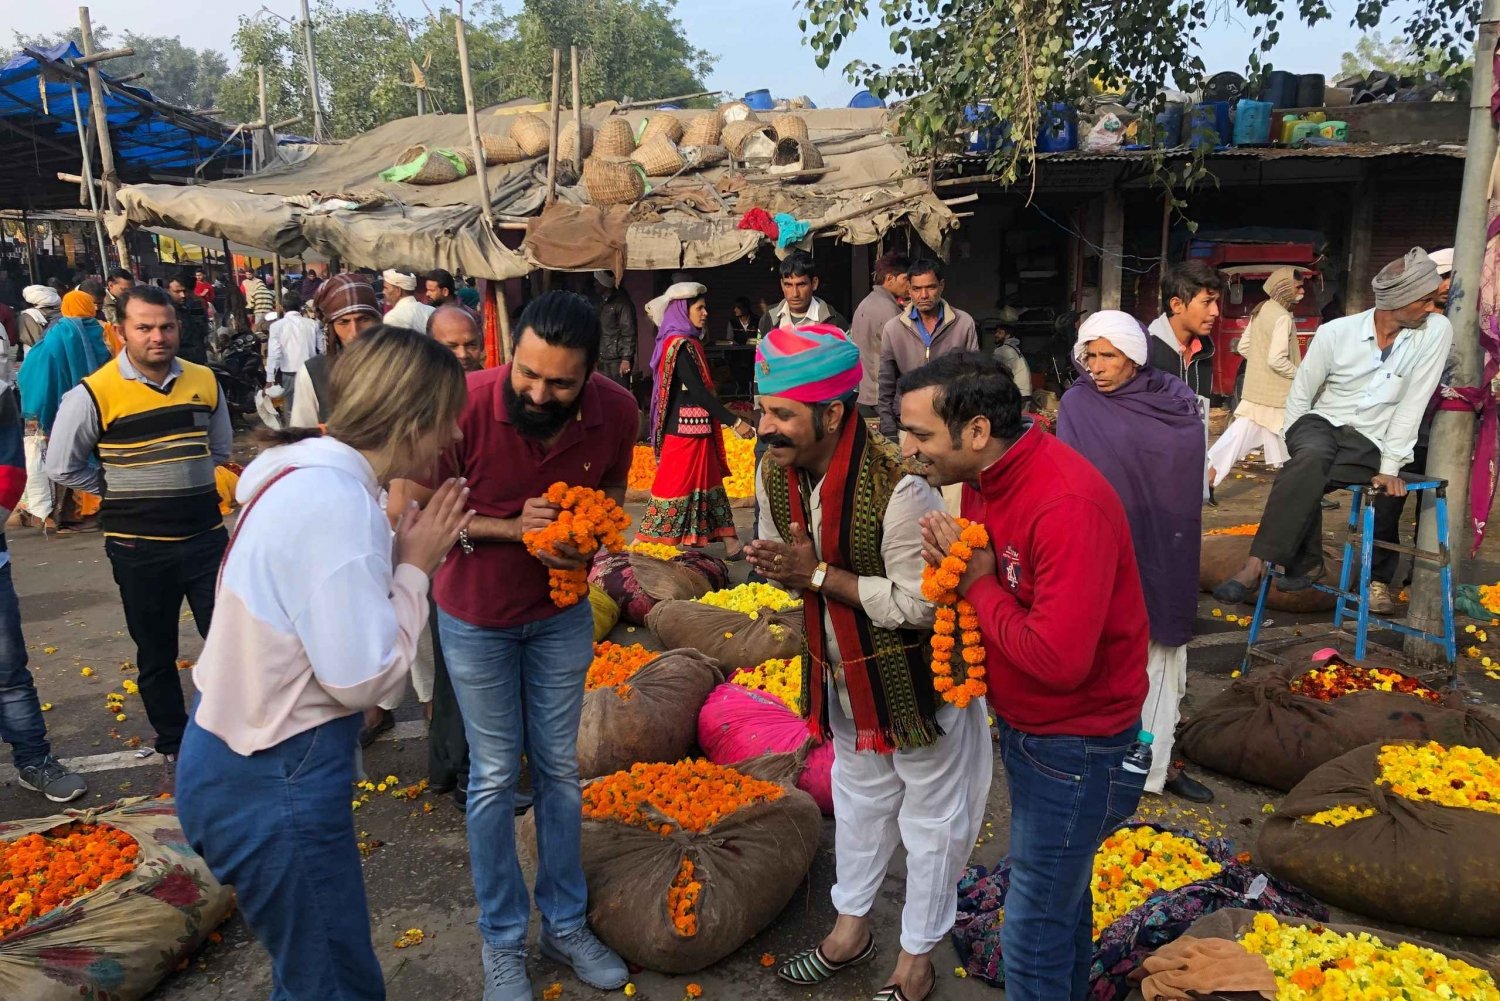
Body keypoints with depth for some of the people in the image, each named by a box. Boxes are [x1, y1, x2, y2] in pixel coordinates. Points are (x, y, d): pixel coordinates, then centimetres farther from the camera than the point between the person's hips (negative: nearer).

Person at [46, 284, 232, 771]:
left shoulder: (204, 381, 1)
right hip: (139, 547, -2)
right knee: (156, 653, 12)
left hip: (205, 535, 2)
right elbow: (61, 466, -2)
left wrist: (190, 488, 11)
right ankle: (173, 743, 28)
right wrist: (123, 491, 1)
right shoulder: (93, 394, -11)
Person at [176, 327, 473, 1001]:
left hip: (239, 756, 9)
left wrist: (405, 548, 1)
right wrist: (415, 565, -14)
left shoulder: (310, 472, 3)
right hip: (271, 788, -9)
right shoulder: (336, 502, -26)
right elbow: (363, 678, -23)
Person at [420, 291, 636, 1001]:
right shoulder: (466, 405, -27)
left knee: (559, 768, 13)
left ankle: (565, 924, 32)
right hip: (477, 616, -2)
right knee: (494, 776, 8)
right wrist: (512, 528, -28)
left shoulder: (616, 412, -18)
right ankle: (503, 940, 27)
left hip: (562, 611, 3)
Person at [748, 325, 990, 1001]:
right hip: (841, 671, 7)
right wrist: (782, 570, -20)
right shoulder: (775, 475, -10)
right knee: (858, 799, 26)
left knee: (931, 818, 14)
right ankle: (852, 928, 49)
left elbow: (920, 605, -29)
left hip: (917, 676, -7)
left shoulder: (898, 488, -34)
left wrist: (820, 575, -29)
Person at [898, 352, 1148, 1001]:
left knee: (1033, 936, 5)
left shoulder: (1068, 506, -31)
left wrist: (978, 584, -21)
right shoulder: (982, 478, -3)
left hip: (1075, 747, -9)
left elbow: (1058, 660, -34)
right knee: (1062, 896, 28)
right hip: (1024, 727, 9)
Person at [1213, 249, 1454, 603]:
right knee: (1311, 461, -36)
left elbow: (1413, 404, -9)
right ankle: (1305, 565, -24)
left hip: (1369, 443, -1)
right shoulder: (1336, 332, -6)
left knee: (1303, 479, -31)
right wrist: (1296, 449, -2)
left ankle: (1257, 566, -28)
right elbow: (1300, 395, 3)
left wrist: (1390, 465, -13)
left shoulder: (1436, 330, -6)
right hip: (1321, 424, 1)